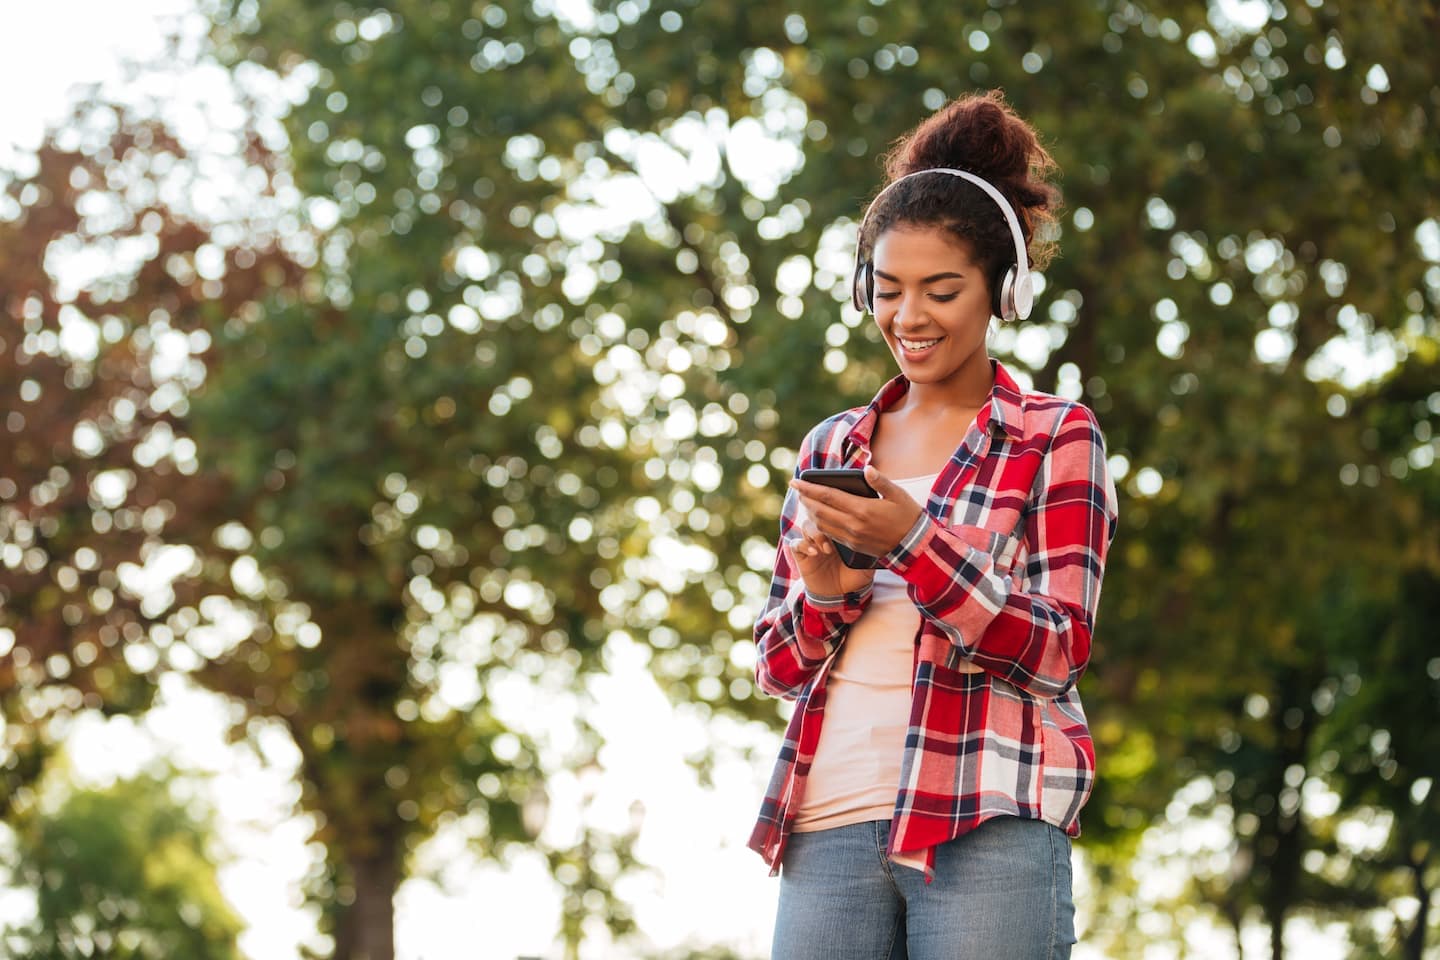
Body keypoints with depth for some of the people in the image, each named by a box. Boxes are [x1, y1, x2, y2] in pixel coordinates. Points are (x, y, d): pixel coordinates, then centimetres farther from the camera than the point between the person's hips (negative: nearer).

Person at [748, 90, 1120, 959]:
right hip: (831, 818, 4)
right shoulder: (832, 448, 17)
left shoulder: (1057, 438, 5)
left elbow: (1056, 652, -4)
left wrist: (914, 544, -16)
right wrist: (823, 593, -3)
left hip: (987, 827, -4)